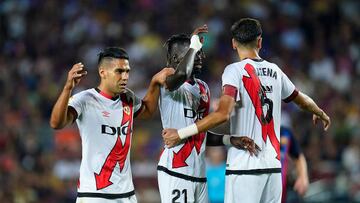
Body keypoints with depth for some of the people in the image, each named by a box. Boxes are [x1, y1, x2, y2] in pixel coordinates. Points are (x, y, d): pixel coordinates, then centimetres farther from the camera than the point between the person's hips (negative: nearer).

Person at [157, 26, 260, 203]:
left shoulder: (203, 88, 19)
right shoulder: (167, 82, -8)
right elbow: (181, 74, -34)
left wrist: (230, 140, 6)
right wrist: (193, 46, -16)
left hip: (199, 173, 8)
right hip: (175, 173, -8)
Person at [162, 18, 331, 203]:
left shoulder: (235, 71, -6)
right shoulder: (274, 71, 12)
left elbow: (223, 114, -19)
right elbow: (302, 100, 29)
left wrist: (181, 133, -16)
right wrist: (320, 113, 51)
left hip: (244, 166, -6)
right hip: (273, 165, 6)